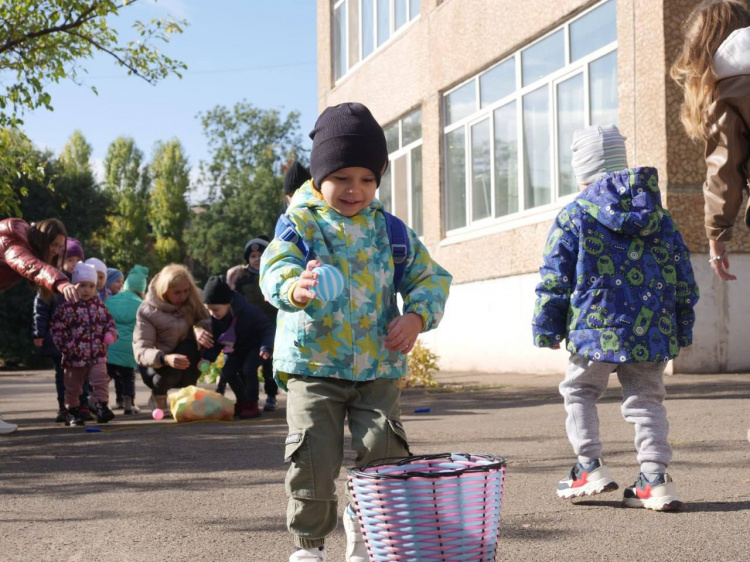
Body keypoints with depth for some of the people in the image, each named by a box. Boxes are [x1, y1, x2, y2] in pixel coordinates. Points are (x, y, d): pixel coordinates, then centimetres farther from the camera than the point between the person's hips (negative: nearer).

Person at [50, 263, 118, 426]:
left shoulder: (99, 305, 6)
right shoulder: (66, 307, -7)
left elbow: (109, 322, 16)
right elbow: (56, 329, -7)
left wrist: (111, 333, -5)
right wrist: (65, 346, -15)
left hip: (98, 356, 2)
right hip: (74, 357, -2)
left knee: (101, 381, -12)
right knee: (73, 387, 10)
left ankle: (102, 407, -7)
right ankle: (72, 412, 23)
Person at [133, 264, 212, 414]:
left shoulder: (192, 300, -9)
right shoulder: (147, 310, -19)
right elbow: (141, 351, -25)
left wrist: (199, 328, -37)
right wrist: (165, 359, -47)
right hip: (156, 364, -3)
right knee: (171, 370, -37)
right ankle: (158, 397, 0)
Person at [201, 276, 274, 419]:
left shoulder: (247, 311, -33)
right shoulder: (214, 317, -17)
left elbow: (267, 328, -27)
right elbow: (216, 341, -5)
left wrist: (266, 347, -41)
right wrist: (207, 358, -20)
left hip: (255, 346, -6)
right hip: (237, 349, 6)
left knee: (248, 369, -25)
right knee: (227, 372, -6)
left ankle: (252, 404, -12)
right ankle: (242, 401, 13)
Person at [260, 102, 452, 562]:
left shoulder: (387, 229, 6)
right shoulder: (301, 221, -4)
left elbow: (431, 276, 12)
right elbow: (276, 267, -21)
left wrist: (417, 316, -8)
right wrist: (295, 288, -45)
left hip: (378, 364, 3)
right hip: (313, 363, -3)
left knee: (384, 451, -4)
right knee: (316, 458, -8)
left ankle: (364, 523, 24)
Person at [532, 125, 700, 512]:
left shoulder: (574, 216, -3)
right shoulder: (659, 216, 10)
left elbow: (555, 280, -3)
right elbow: (683, 279, 13)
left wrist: (545, 330, 6)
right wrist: (683, 330, 21)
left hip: (596, 330, -3)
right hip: (652, 332, 3)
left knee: (579, 391, 16)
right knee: (646, 398, 12)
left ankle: (590, 465, 9)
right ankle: (655, 478, 3)